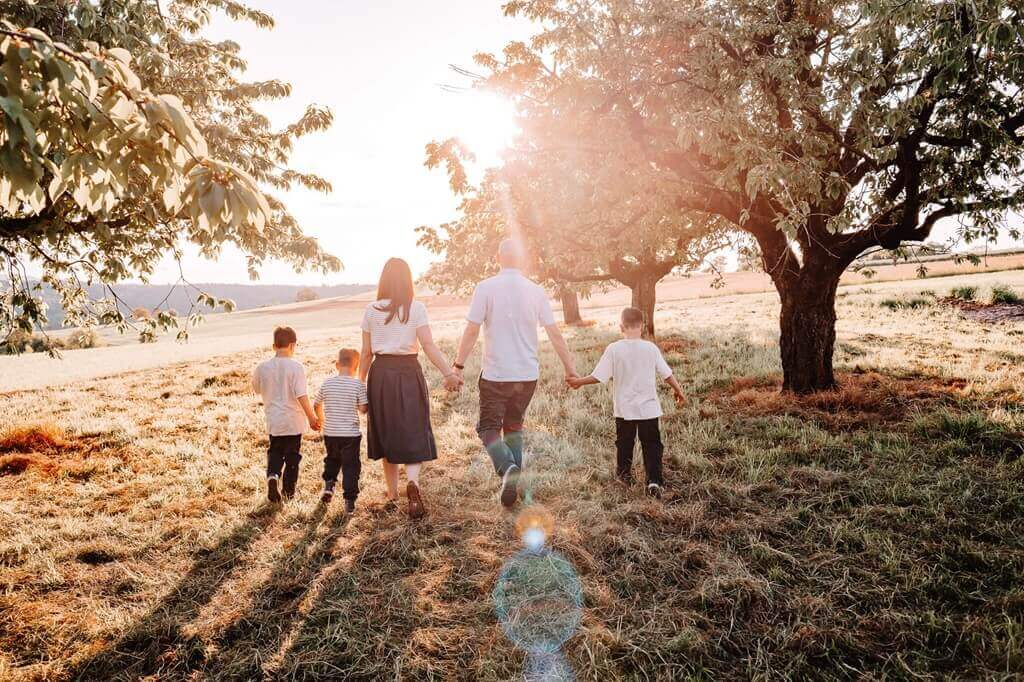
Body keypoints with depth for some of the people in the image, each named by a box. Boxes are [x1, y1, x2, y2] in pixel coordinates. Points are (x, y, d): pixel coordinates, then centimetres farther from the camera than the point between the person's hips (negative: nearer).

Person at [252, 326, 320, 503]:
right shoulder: (296, 367, -15)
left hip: (273, 421, 3)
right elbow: (301, 396, -19)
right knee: (292, 455, 12)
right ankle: (288, 490, 20)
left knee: (274, 452, 18)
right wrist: (312, 417, -12)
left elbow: (257, 389, 13)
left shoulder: (262, 367, -4)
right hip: (294, 420, -2)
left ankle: (272, 475, -9)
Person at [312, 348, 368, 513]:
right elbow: (363, 409, -9)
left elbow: (316, 404, 9)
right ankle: (350, 500, 3)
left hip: (330, 433, 3)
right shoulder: (358, 385, -10)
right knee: (350, 466, 4)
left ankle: (328, 484, 12)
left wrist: (321, 419, 27)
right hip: (351, 434, -3)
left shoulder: (327, 383, -1)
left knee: (332, 459, 28)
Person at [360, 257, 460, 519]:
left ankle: (392, 495, 24)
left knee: (387, 435, 14)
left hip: (381, 373, 2)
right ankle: (412, 483, -21)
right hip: (409, 372, -2)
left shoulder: (371, 310, 3)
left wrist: (360, 382, 14)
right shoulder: (416, 308, -4)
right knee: (413, 434, 4)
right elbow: (428, 345, -13)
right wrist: (448, 373, -10)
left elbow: (366, 353, 4)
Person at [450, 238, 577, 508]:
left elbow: (471, 331, -10)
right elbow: (554, 334, 2)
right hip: (528, 374, 4)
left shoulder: (485, 288, -8)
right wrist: (570, 369, 10)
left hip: (495, 374, -3)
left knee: (489, 427, 8)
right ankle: (514, 478, 18)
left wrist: (458, 365, -1)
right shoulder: (536, 291, 1)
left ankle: (507, 468, -18)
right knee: (514, 425, 21)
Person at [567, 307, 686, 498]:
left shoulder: (613, 349, -12)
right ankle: (654, 481, -5)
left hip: (624, 408, 0)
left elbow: (599, 376, -11)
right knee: (652, 445, 6)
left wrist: (579, 381, 4)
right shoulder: (651, 348, -6)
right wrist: (678, 389, 19)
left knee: (624, 442, 18)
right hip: (648, 408, 0)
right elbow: (667, 374, 2)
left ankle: (624, 473, 36)